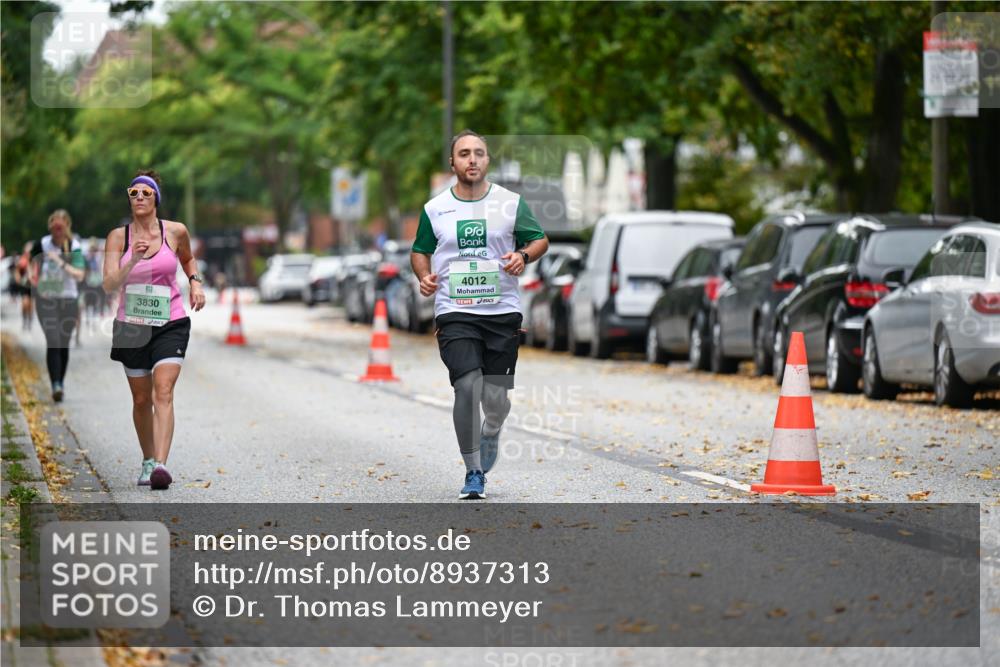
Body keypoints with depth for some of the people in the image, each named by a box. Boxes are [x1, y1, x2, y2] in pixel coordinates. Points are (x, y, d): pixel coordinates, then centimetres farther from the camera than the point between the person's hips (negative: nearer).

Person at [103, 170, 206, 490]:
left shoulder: (176, 232, -1)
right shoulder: (118, 236, -3)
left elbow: (188, 258, 22)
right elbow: (109, 284, -13)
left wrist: (195, 282, 3)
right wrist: (133, 260, -27)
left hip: (171, 323, -1)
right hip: (131, 326, 1)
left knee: (163, 393, -18)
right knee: (141, 400, 11)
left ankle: (160, 464, -28)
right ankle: (147, 461, 30)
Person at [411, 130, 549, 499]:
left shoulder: (511, 203, 3)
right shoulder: (435, 209, 4)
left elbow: (540, 239, 12)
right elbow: (419, 250, 16)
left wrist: (523, 255, -9)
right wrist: (424, 276, -5)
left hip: (503, 312, 1)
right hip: (454, 313, -1)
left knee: (496, 400, 2)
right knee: (467, 386, -18)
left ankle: (491, 432, 40)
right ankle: (473, 472, -7)